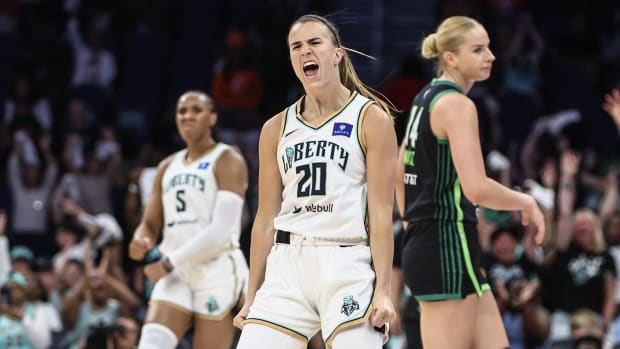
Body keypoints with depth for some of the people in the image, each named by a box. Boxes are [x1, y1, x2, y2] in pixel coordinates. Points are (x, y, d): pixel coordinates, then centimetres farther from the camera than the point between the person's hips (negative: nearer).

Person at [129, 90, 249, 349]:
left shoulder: (227, 161, -1)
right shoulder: (168, 168, 20)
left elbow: (222, 229, -12)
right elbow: (150, 224, 20)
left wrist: (169, 262, -14)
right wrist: (141, 243, -6)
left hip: (217, 268, -5)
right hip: (176, 273, 5)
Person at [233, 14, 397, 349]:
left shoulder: (371, 119, 1)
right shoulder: (276, 129, 13)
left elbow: (381, 214, -3)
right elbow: (266, 219, 15)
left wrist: (382, 291, -11)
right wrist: (251, 298, 13)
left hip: (346, 267, -4)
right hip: (286, 267, 4)